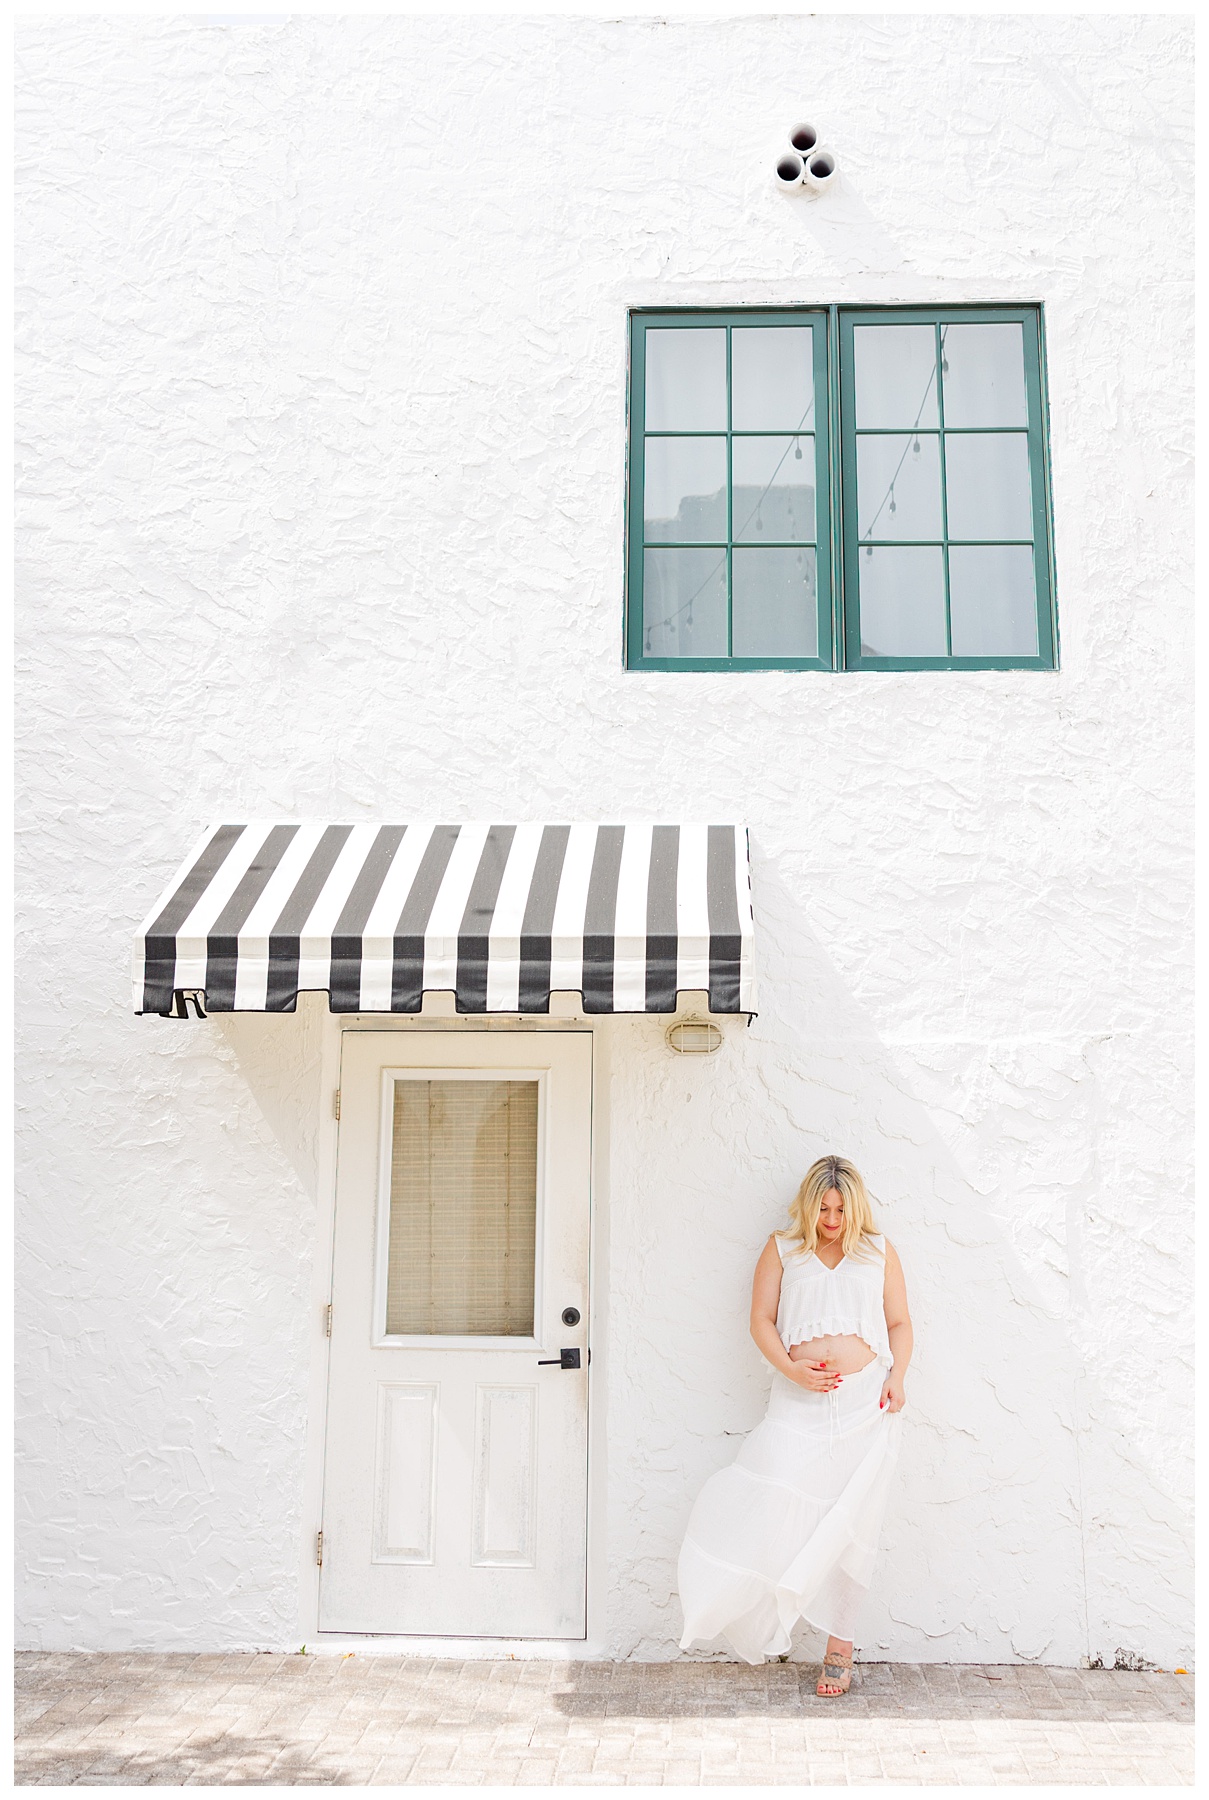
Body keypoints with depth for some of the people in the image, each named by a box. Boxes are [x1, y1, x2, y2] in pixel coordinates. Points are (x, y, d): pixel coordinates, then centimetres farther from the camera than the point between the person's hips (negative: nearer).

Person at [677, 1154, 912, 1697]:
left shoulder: (879, 1252, 13)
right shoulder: (782, 1249, 9)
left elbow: (900, 1324, 13)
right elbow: (761, 1320, 4)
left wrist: (896, 1377, -3)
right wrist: (789, 1367, -12)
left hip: (866, 1402, 1)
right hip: (800, 1401, 0)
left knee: (849, 1525, 3)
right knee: (774, 1507, -14)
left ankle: (839, 1648, 15)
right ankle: (761, 1626, 4)